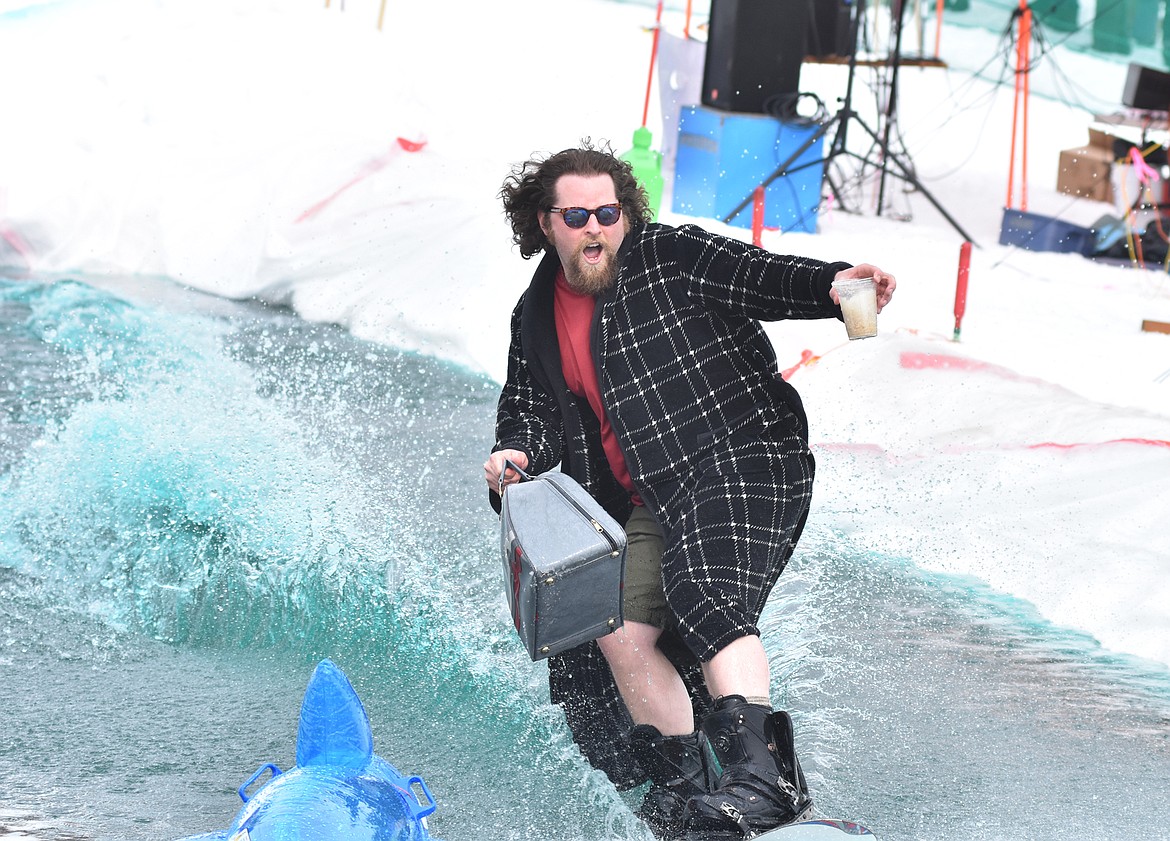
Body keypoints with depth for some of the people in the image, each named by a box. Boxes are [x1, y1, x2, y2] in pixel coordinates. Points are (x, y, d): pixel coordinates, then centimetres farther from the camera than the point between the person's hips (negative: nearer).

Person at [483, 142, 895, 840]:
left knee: (708, 595, -29)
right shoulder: (537, 317, 15)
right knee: (621, 632, -4)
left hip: (742, 462, -7)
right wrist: (516, 455, -5)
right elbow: (530, 408, 19)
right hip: (650, 505, 7)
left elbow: (760, 276, -14)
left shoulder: (669, 256, -2)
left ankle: (760, 771, -42)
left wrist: (831, 285, -34)